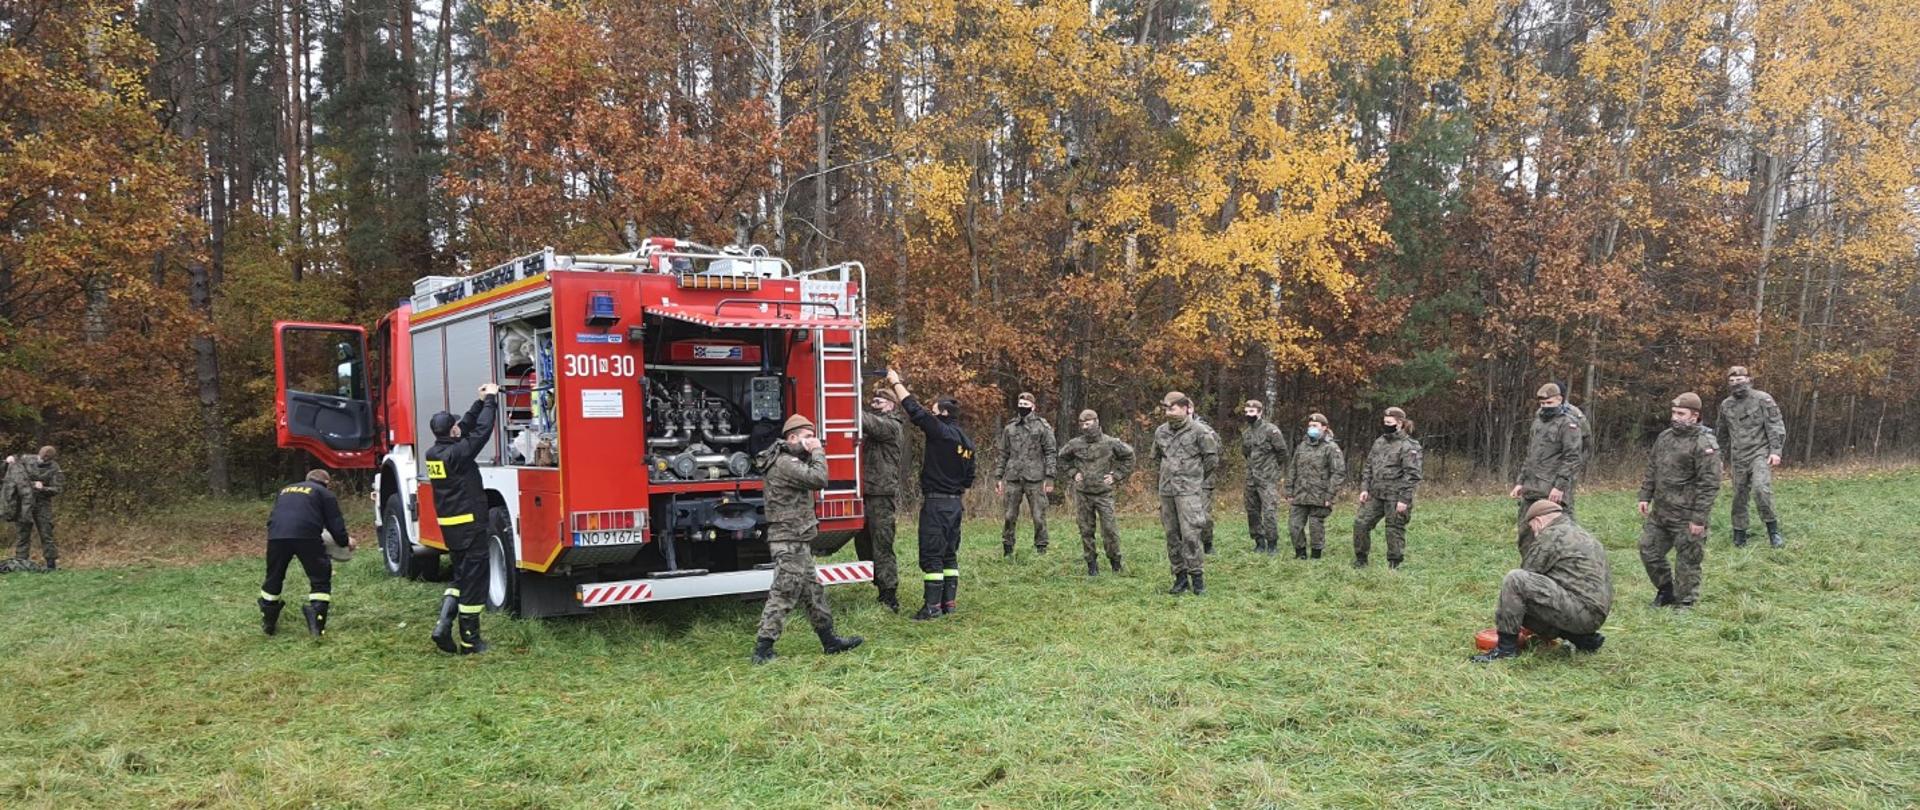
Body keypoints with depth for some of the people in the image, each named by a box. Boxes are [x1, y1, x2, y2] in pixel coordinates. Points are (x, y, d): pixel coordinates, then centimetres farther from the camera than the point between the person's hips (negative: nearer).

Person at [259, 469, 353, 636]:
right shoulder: (325, 494, 19)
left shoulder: (284, 490, 34)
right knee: (320, 579, 8)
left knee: (273, 579, 22)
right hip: (306, 536, -4)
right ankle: (317, 625, -5)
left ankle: (268, 624, 31)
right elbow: (335, 524, 12)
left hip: (276, 535, 4)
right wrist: (345, 542, 30)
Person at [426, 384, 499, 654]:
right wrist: (490, 400, -2)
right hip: (470, 525, -8)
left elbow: (467, 427, 15)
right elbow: (482, 430, -14)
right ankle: (470, 640, 5)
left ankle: (443, 625, 5)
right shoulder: (458, 453, -18)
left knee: (460, 576, 20)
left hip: (449, 526, 8)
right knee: (473, 580, 0)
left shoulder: (432, 454, 6)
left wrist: (481, 402, 17)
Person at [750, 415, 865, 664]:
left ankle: (830, 641, 22)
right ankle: (763, 650, -4)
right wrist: (818, 452, -11)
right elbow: (818, 479, -25)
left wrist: (812, 454, 7)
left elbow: (812, 481, 16)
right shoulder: (784, 462, -17)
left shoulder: (791, 461, 17)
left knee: (813, 591, 15)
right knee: (783, 594, -8)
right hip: (789, 541, -11)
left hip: (797, 542, 11)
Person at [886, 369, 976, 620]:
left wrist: (896, 383, -3)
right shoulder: (967, 442, 13)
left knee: (931, 555, -5)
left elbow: (915, 411, -13)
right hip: (955, 503, 9)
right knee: (949, 554, 13)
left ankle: (933, 605, -5)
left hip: (936, 502, -8)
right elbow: (968, 479, 18)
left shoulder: (941, 431, -12)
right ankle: (949, 601, 15)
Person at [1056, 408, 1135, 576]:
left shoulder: (1110, 443, -5)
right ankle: (1092, 564, 15)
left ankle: (1115, 561, 14)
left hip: (1104, 493, -2)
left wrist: (1116, 475, 1)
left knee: (1109, 529, -5)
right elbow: (1062, 458, 18)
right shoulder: (1075, 444, 0)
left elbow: (1128, 456, 7)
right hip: (1083, 494, 2)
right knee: (1086, 530, 5)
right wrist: (1072, 474, 6)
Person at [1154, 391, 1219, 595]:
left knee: (1190, 535, -11)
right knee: (1172, 536, 7)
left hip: (1189, 491, -6)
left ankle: (1197, 577, -1)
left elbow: (1212, 457, -1)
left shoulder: (1199, 431, -7)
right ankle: (1181, 577, 15)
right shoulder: (1161, 432, 9)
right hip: (1166, 491, 6)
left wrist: (1197, 477, 7)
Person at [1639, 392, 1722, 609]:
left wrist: (1699, 518, -19)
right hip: (1659, 512, 8)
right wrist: (1645, 496, 11)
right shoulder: (1665, 437, 9)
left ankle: (1684, 603, 16)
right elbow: (1652, 469, 19)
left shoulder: (1705, 444, -15)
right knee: (1648, 550, 13)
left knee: (1687, 561, 2)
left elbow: (1709, 485, -17)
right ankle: (1666, 591, 31)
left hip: (1686, 517, -7)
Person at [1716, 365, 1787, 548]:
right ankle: (1739, 534, 18)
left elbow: (1776, 426, -7)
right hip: (1738, 457, 5)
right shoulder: (1726, 405, 10)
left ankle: (1773, 530, -11)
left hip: (1760, 453, -5)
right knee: (1739, 496, 8)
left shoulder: (1763, 399, -4)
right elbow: (1721, 432, 24)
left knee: (1761, 488, -23)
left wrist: (1776, 451, -15)